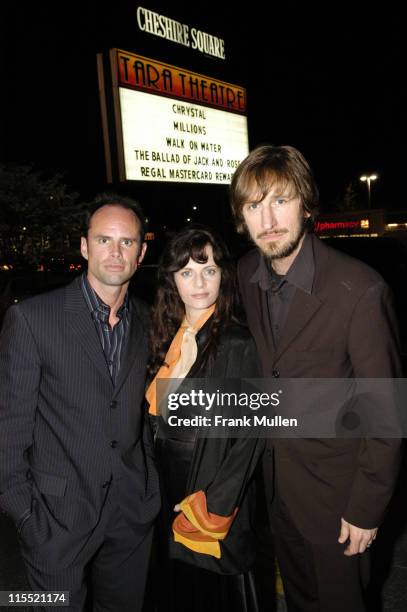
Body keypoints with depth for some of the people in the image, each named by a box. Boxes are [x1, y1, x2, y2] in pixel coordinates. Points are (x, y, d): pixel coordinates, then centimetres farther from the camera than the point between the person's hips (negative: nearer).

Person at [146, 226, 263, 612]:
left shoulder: (237, 343, -19)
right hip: (169, 491, 6)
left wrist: (213, 506, -17)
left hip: (212, 495, -6)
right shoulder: (169, 337, 0)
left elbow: (249, 436, -18)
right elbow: (156, 416, 8)